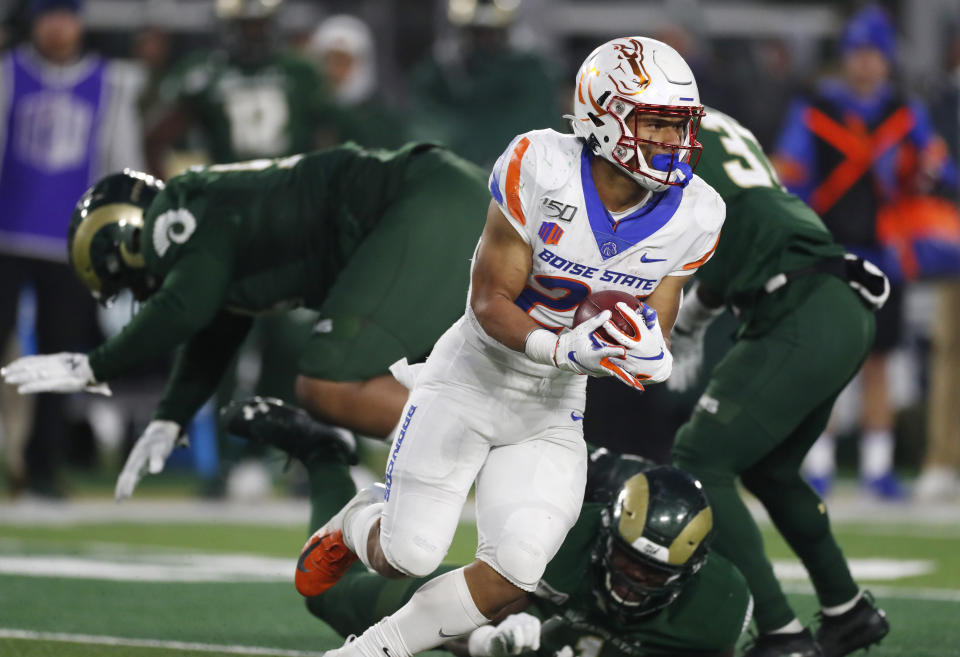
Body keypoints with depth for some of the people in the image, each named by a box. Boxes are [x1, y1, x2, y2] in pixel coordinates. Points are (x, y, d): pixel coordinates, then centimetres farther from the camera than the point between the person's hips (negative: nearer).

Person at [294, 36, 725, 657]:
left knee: (514, 572, -13)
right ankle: (360, 524, 30)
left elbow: (653, 332, 0)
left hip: (553, 413, 4)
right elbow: (489, 302, -19)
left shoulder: (691, 215, -9)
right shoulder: (542, 169, -23)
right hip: (473, 383, -4)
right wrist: (559, 348, -37)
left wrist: (648, 359, -25)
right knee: (413, 555, -9)